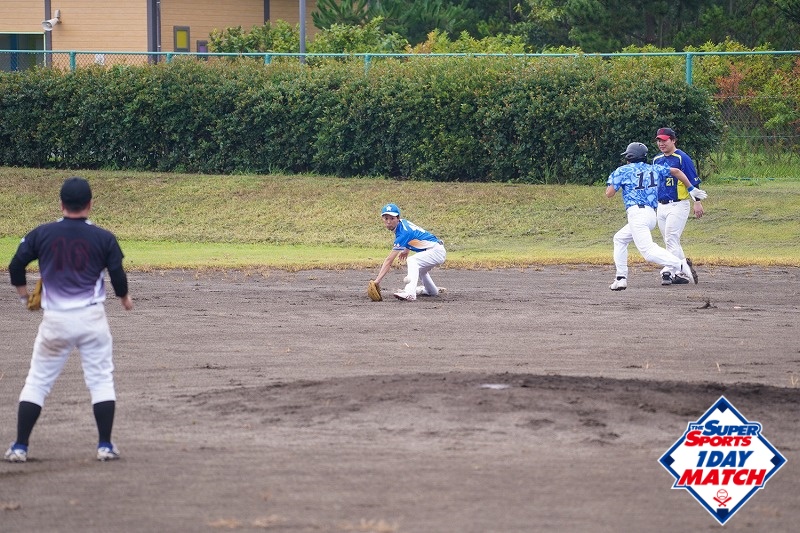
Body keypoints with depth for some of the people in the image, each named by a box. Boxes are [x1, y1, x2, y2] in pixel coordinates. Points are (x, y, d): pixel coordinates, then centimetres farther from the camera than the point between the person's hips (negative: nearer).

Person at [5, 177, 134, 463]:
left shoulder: (42, 234, -3)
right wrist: (125, 298, 19)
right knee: (101, 380, 9)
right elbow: (118, 275, -2)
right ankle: (105, 445, 4)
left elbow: (16, 266, 0)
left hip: (54, 320, 1)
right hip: (92, 318, -1)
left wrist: (23, 293, 20)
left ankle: (20, 446, 4)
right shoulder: (103, 238, -5)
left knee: (37, 382, 8)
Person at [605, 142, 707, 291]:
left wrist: (610, 181, 25)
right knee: (619, 239, 27)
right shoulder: (654, 169, 18)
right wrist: (691, 189, 19)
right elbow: (675, 171, 14)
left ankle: (680, 265, -41)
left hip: (636, 213, -8)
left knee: (648, 251, -21)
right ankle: (621, 279, 21)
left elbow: (609, 194, 5)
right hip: (651, 215, 8)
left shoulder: (622, 171, 4)